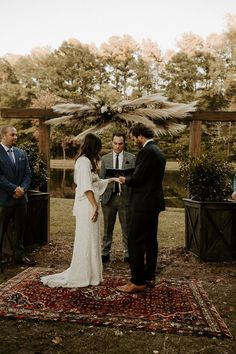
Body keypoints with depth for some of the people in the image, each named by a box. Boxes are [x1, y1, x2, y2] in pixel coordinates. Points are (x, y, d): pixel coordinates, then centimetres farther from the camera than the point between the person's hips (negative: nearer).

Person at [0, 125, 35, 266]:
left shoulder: (21, 153, 11)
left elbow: (28, 173, 9)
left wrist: (22, 188, -7)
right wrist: (14, 189, -15)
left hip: (21, 197, 6)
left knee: (20, 228, 11)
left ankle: (20, 255, 22)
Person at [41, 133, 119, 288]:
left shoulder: (87, 161, 17)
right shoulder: (84, 161, -13)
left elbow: (95, 182, 24)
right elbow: (86, 187, -20)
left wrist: (111, 179, 26)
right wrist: (95, 206, -19)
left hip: (89, 206, 10)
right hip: (87, 207, -10)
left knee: (90, 240, 14)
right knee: (87, 240, -2)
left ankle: (87, 273, 23)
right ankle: (84, 276, 8)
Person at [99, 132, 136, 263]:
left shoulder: (131, 158, 3)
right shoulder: (105, 158, 8)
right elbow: (101, 178, 9)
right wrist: (101, 196, 1)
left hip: (125, 197, -1)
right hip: (109, 197, 2)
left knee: (127, 228, 4)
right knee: (107, 228, 10)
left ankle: (127, 254, 15)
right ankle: (105, 253, 20)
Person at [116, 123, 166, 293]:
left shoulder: (147, 151, -16)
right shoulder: (158, 151, 14)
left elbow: (137, 179, -19)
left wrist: (125, 180, 1)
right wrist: (130, 179, 15)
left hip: (144, 203, -10)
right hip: (154, 202, 10)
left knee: (135, 241, -5)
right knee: (150, 240, 15)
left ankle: (137, 282, 0)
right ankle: (149, 276, 24)